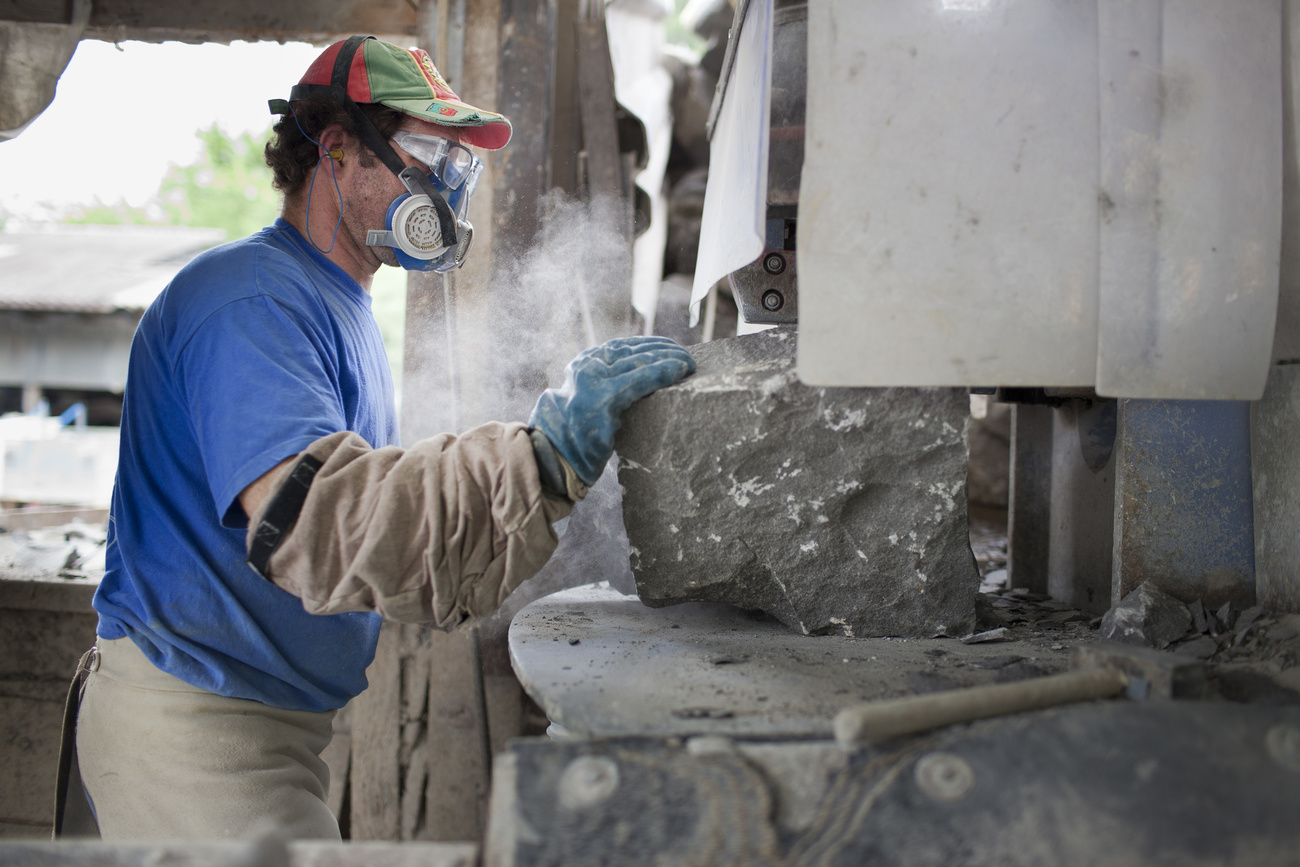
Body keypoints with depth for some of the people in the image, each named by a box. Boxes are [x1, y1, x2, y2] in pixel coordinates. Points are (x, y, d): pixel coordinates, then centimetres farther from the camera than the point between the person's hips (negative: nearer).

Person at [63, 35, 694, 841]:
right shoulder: (250, 299, -19)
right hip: (189, 723, -10)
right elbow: (303, 519, -36)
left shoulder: (341, 310, 16)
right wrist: (544, 458, -42)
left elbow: (375, 506, 16)